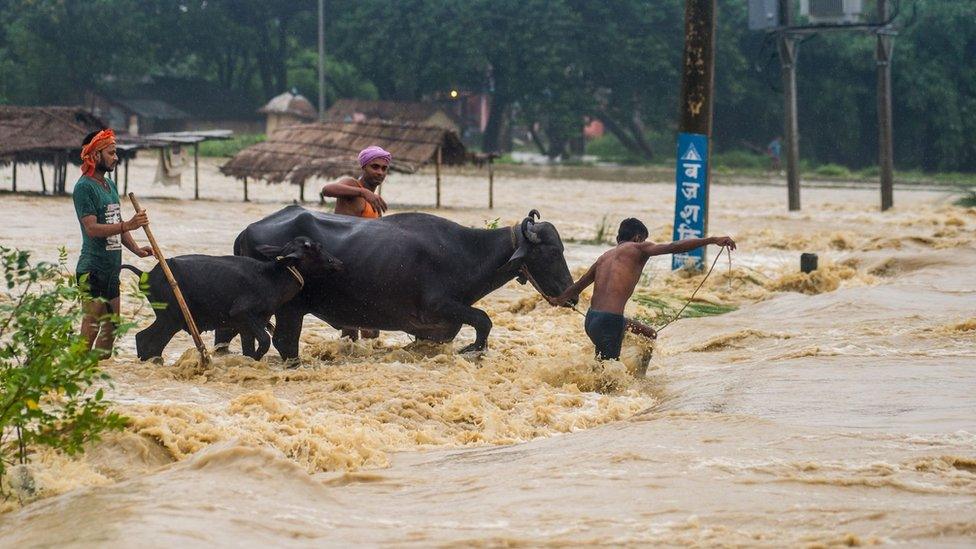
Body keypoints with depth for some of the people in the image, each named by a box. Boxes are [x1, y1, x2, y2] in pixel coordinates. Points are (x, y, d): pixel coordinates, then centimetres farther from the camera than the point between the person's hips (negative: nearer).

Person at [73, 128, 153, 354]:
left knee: (112, 327, 11)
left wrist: (136, 249, 8)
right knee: (91, 328, -11)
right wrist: (128, 225, -30)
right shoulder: (84, 187, -12)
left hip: (111, 268, 9)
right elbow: (92, 229, -21)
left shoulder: (110, 185, 16)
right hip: (93, 269, -9)